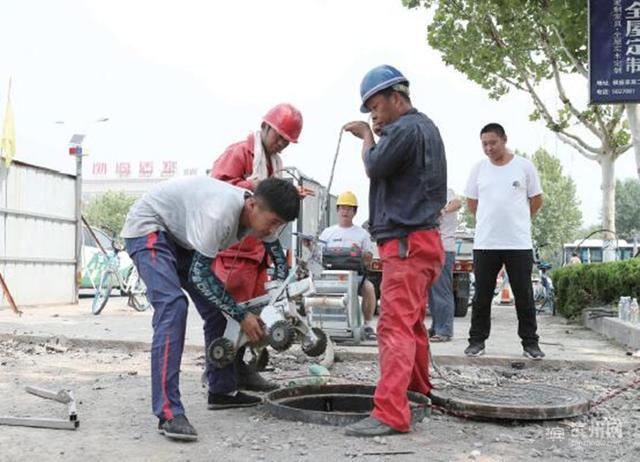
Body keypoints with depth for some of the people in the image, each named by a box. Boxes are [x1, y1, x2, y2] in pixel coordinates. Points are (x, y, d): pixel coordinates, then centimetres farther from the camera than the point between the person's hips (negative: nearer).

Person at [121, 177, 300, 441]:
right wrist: (241, 316, -25)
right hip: (147, 228, -9)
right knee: (172, 305, -27)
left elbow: (280, 262, 8)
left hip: (180, 236, 9)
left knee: (218, 306, 6)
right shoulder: (220, 213, -37)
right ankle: (168, 414, -29)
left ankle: (222, 391, 19)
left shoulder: (260, 213, -11)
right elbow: (200, 275, -31)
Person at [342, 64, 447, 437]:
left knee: (395, 326, -15)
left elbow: (375, 167, -13)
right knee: (413, 322, 19)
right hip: (421, 239, 11)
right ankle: (419, 390, 33)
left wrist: (367, 136, 3)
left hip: (407, 241, -11)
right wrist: (373, 134, 7)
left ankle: (391, 414, -17)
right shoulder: (425, 127, 20)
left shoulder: (407, 129, -13)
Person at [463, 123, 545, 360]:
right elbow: (472, 203, 15)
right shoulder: (478, 168, 6)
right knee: (482, 295, 6)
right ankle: (477, 340, 15)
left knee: (524, 295, 4)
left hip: (519, 243, -1)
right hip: (485, 243, 2)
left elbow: (536, 200, 10)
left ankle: (530, 342, 14)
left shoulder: (524, 166, 2)